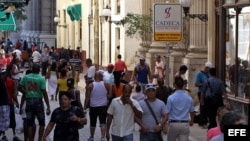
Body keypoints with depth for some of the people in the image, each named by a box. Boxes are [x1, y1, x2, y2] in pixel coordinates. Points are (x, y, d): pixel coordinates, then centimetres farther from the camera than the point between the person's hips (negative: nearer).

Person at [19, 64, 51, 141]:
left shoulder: (25, 77, 1)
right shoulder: (41, 79, -8)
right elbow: (44, 93, -13)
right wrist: (48, 106, -11)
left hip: (29, 101, 2)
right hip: (38, 101, -2)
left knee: (30, 124, 6)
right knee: (42, 123, 12)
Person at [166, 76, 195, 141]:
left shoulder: (171, 98, -9)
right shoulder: (189, 98, 3)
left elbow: (167, 113, -10)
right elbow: (192, 111, 15)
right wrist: (191, 121, 34)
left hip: (174, 124, -2)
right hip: (185, 124, 2)